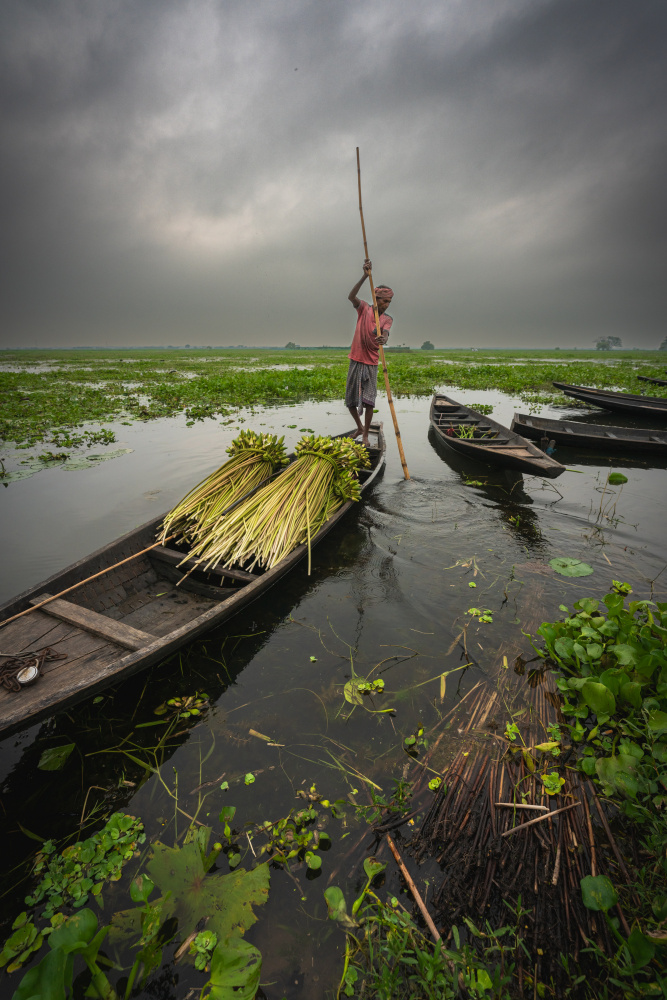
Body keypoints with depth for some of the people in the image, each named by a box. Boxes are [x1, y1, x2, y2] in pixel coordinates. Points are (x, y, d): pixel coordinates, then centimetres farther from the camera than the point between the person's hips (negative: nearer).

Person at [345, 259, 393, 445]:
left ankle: (365, 435, 1)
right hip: (356, 360, 1)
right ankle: (359, 427, 31)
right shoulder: (364, 309, 0)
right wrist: (365, 276, -31)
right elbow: (351, 296, -20)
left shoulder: (387, 319, 2)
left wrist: (383, 339, -43)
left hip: (371, 363, 0)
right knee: (350, 400, 6)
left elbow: (385, 335, -18)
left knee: (369, 400, -11)